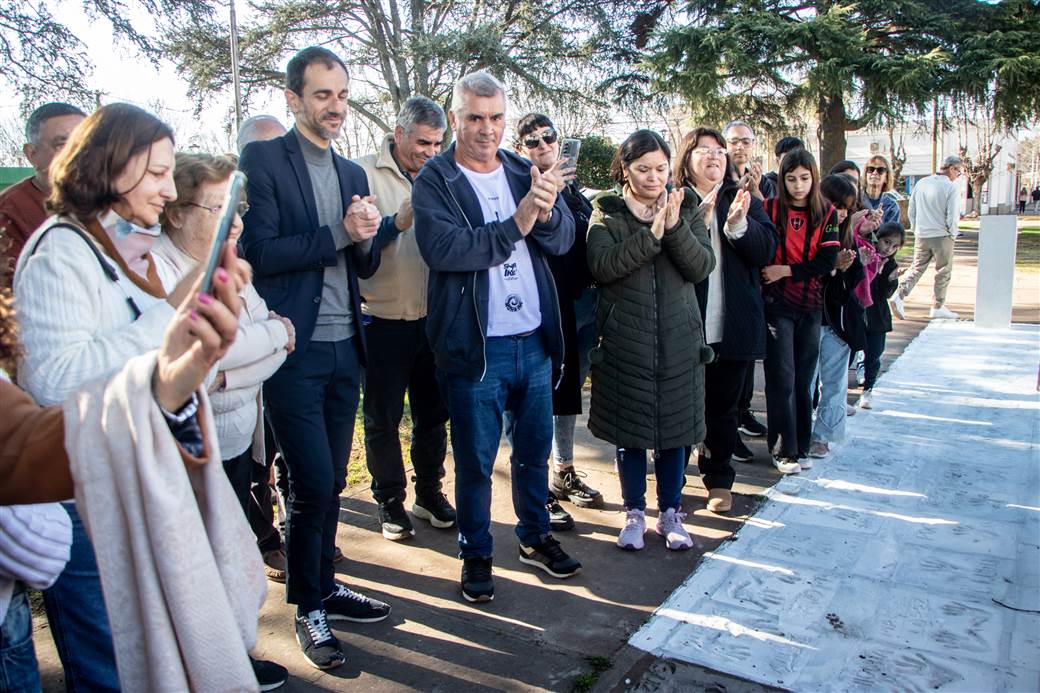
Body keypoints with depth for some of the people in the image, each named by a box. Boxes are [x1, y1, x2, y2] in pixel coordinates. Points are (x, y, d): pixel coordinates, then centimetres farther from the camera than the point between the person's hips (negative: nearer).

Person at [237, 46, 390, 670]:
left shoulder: (352, 172, 15)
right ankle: (309, 607, 16)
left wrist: (366, 237, -8)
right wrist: (338, 234, -14)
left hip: (344, 348, 6)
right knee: (313, 483, -4)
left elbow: (366, 265, 14)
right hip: (293, 349, -6)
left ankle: (324, 585, 32)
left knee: (332, 482, 14)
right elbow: (259, 251, -14)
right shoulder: (263, 160, -4)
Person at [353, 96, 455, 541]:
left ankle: (429, 492, 31)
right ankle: (389, 501, 25)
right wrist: (398, 222, -24)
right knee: (383, 418, 8)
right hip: (384, 318, -4)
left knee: (433, 411, 14)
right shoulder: (364, 174, -7)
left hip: (433, 317, 4)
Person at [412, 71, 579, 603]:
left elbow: (564, 239, -2)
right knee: (475, 459, 7)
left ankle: (534, 537, 37)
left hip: (534, 340, 5)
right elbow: (443, 249, -22)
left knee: (535, 449, 17)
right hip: (474, 345, -5)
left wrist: (546, 212, -23)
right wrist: (514, 226, -23)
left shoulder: (524, 172, 9)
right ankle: (475, 554, 26)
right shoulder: (434, 181, -6)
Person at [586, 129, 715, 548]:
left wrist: (675, 227, -19)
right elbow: (602, 267, -17)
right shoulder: (606, 213, 0)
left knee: (675, 428, 9)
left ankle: (670, 512, 26)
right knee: (630, 429, 7)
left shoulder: (685, 208, 6)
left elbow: (703, 266, -6)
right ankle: (634, 513, 24)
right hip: (625, 340, -2)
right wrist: (651, 233, -23)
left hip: (678, 339, 2)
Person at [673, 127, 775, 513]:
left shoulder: (744, 200, 10)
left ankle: (719, 480, 28)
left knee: (723, 405, 13)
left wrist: (738, 224, -17)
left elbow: (766, 251, -1)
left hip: (733, 324, 3)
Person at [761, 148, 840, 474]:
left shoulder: (826, 213, 5)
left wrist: (786, 270, -10)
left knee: (804, 379, 9)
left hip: (810, 304, 3)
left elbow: (827, 262, -5)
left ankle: (801, 446, 20)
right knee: (782, 379, -2)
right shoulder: (771, 208, -1)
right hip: (777, 304, -3)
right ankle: (783, 449, 8)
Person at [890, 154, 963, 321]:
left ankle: (899, 296, -4)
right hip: (942, 236, -5)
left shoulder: (921, 184, 4)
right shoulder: (951, 188, -13)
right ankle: (937, 307, 15)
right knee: (943, 272, 9)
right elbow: (952, 216, -16)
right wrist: (953, 234, 2)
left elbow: (911, 211, 9)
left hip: (921, 236, 5)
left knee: (917, 268, 14)